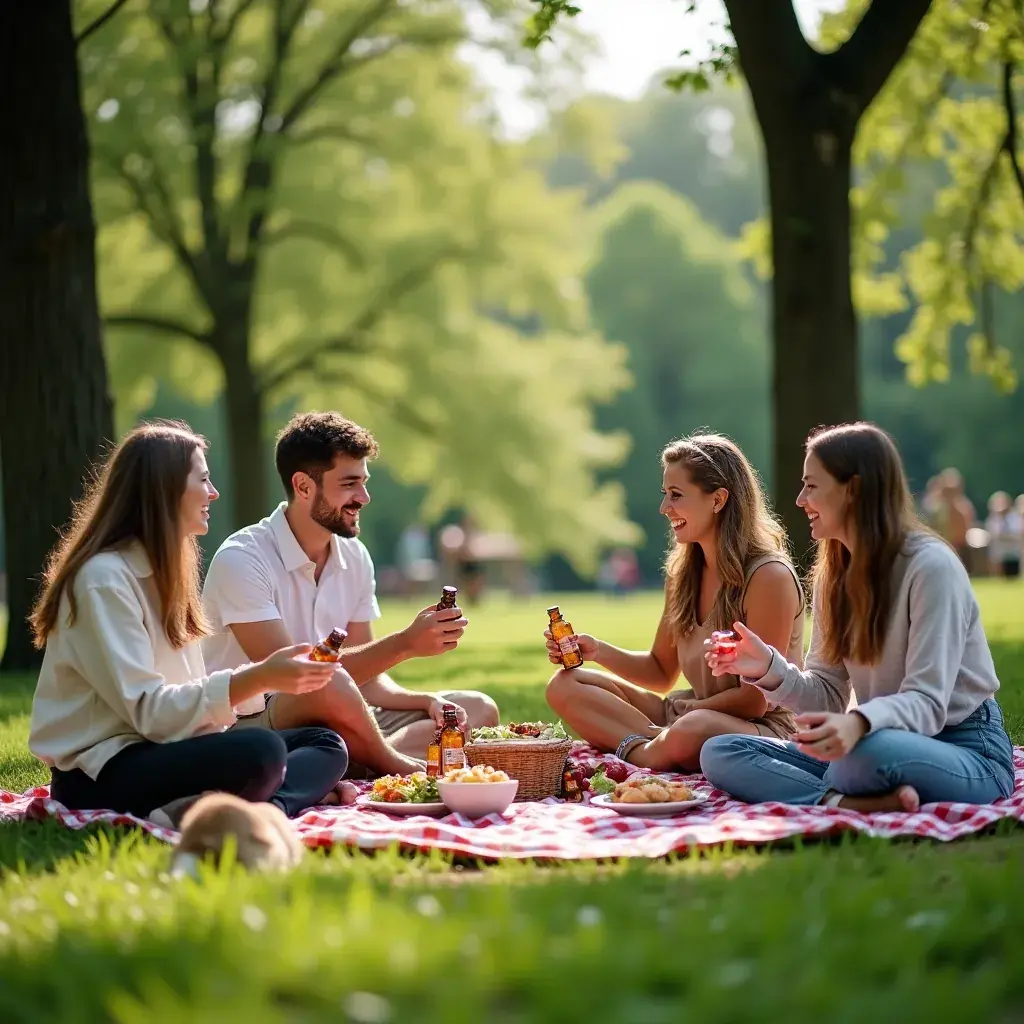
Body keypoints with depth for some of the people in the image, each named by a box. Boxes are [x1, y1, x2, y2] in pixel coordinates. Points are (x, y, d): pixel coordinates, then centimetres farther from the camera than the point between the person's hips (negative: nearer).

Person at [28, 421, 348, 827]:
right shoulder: (103, 578, -14)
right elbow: (148, 710, -20)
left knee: (327, 745, -4)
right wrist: (258, 678, -23)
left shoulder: (159, 572, 16)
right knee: (261, 754, -32)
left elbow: (186, 694, 11)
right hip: (101, 776, -10)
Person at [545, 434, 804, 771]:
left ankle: (635, 750, -12)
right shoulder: (682, 572, 8)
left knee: (692, 731, -42)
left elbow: (755, 700, -15)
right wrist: (599, 651, 2)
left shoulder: (769, 577, -15)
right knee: (566, 685, -5)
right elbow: (661, 672, 17)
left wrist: (686, 709, -9)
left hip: (763, 730, -8)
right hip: (688, 715, 8)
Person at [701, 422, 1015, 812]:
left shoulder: (930, 566, -16)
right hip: (883, 744, 8)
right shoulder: (832, 574, 7)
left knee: (867, 748, -42)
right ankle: (857, 805, -26)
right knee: (719, 753, -9)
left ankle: (831, 799, -11)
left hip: (967, 753, -8)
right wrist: (770, 669, -16)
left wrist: (859, 724, -44)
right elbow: (829, 696, 5)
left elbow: (926, 703, -23)